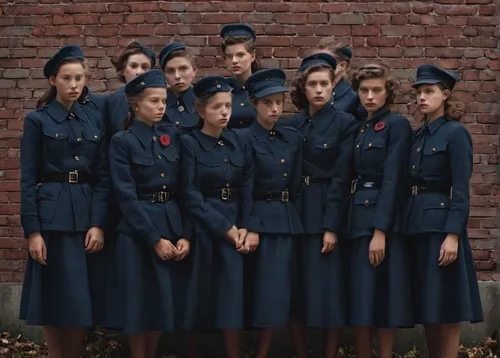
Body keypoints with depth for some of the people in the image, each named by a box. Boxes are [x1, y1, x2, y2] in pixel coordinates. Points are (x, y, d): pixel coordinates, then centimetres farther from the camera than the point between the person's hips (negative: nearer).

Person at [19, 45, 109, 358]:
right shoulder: (37, 120, 0)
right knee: (55, 300, -1)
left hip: (88, 215, 4)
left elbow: (103, 177, 7)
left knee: (83, 302, 4)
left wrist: (99, 224, -4)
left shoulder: (95, 121, 11)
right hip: (52, 216, -3)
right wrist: (33, 231, -10)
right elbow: (28, 180, -3)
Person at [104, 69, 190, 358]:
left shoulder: (173, 136, 8)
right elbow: (126, 197, -11)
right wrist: (154, 239, -15)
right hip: (138, 232, -4)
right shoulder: (122, 141, -6)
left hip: (173, 226, 4)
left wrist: (185, 235, -3)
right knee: (139, 304, 2)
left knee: (164, 302, 9)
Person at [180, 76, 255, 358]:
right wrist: (226, 229, -12)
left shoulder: (241, 144, 8)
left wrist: (248, 229, -9)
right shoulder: (190, 144, -5)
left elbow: (249, 191, 5)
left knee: (233, 298, -3)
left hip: (237, 231, 3)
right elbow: (191, 196, -10)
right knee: (196, 301, 2)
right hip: (201, 231, -3)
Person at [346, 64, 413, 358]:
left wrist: (380, 231, -20)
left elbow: (393, 180, -14)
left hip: (383, 221, -7)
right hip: (357, 220, 7)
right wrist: (348, 224, 10)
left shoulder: (397, 124, -6)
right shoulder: (359, 130, 16)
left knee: (381, 299, -4)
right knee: (359, 301, 7)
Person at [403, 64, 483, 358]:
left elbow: (461, 190, -13)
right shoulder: (418, 136, 15)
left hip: (443, 225, -7)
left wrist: (453, 235, -20)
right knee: (426, 306, 10)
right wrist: (407, 226, 12)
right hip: (417, 226, 7)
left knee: (445, 306, -3)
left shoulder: (456, 133, -7)